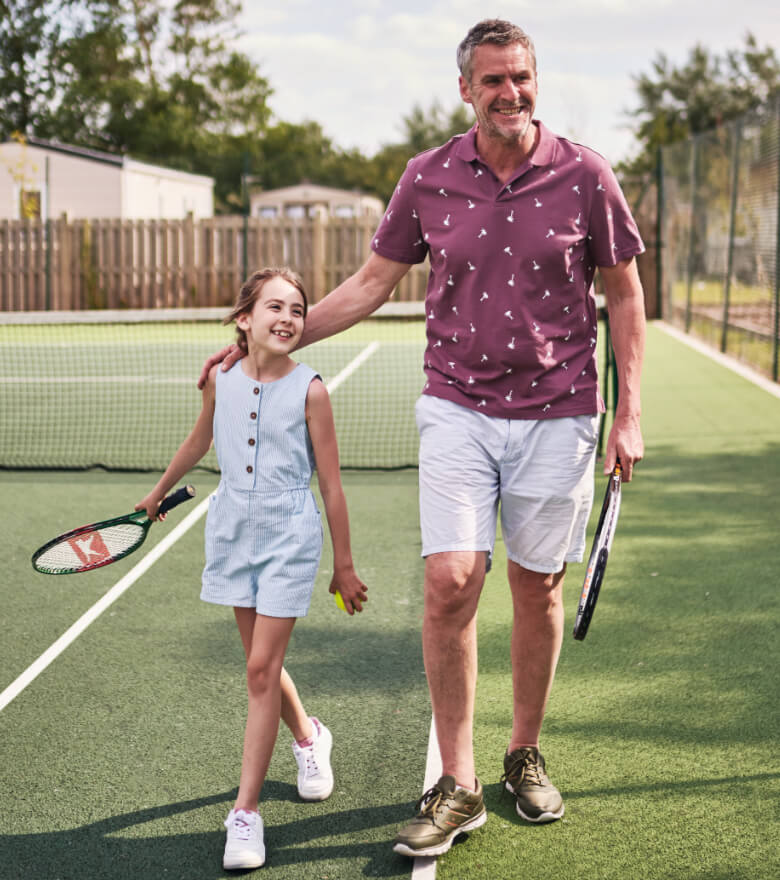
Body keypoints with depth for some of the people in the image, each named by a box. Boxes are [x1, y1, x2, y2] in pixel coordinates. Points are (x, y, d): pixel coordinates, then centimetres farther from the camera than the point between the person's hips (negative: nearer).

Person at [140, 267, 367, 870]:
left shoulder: (309, 390, -11)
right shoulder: (220, 379, -1)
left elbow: (331, 485, -7)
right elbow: (199, 442, 19)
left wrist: (344, 566, -3)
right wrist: (159, 493, 32)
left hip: (290, 533, -4)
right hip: (233, 527, 4)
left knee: (262, 669, -6)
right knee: (262, 662, 15)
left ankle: (246, 810, 0)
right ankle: (308, 737, 44)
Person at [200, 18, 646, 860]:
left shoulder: (584, 174, -3)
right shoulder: (427, 178, 1)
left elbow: (624, 293, 5)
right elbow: (372, 282, 11)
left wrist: (629, 412, -1)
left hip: (556, 417, 0)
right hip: (457, 407, 1)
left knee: (538, 588, 7)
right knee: (449, 580, -11)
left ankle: (524, 755, 28)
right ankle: (456, 785, 1)